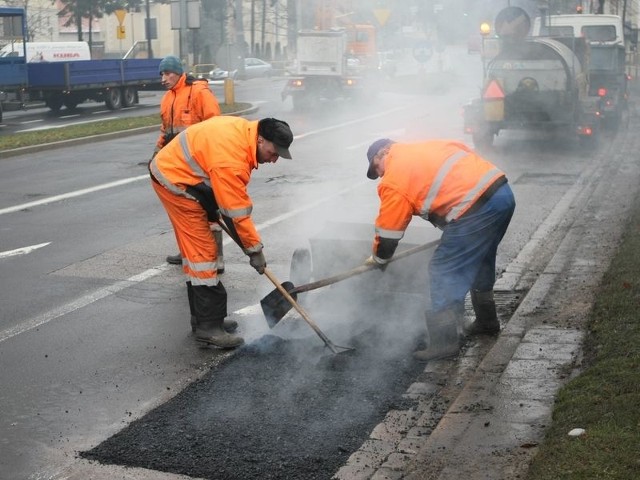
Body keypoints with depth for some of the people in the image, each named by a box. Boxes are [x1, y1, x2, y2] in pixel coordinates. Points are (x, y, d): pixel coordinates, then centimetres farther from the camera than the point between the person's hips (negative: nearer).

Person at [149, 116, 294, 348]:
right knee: (202, 251, -11)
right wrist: (255, 249, -17)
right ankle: (208, 326, -9)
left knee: (195, 248, 13)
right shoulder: (230, 161, -31)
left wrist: (214, 209, 14)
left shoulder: (245, 130, -2)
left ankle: (202, 317, 21)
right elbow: (237, 211, -26)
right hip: (175, 181, -10)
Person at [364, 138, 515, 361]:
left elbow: (388, 231, 6)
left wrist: (378, 258, 26)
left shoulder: (394, 178, 1)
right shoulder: (427, 147, 24)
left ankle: (444, 341, 2)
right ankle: (487, 320, 41)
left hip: (478, 208, -9)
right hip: (503, 192, 9)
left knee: (443, 272, 0)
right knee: (480, 261, 26)